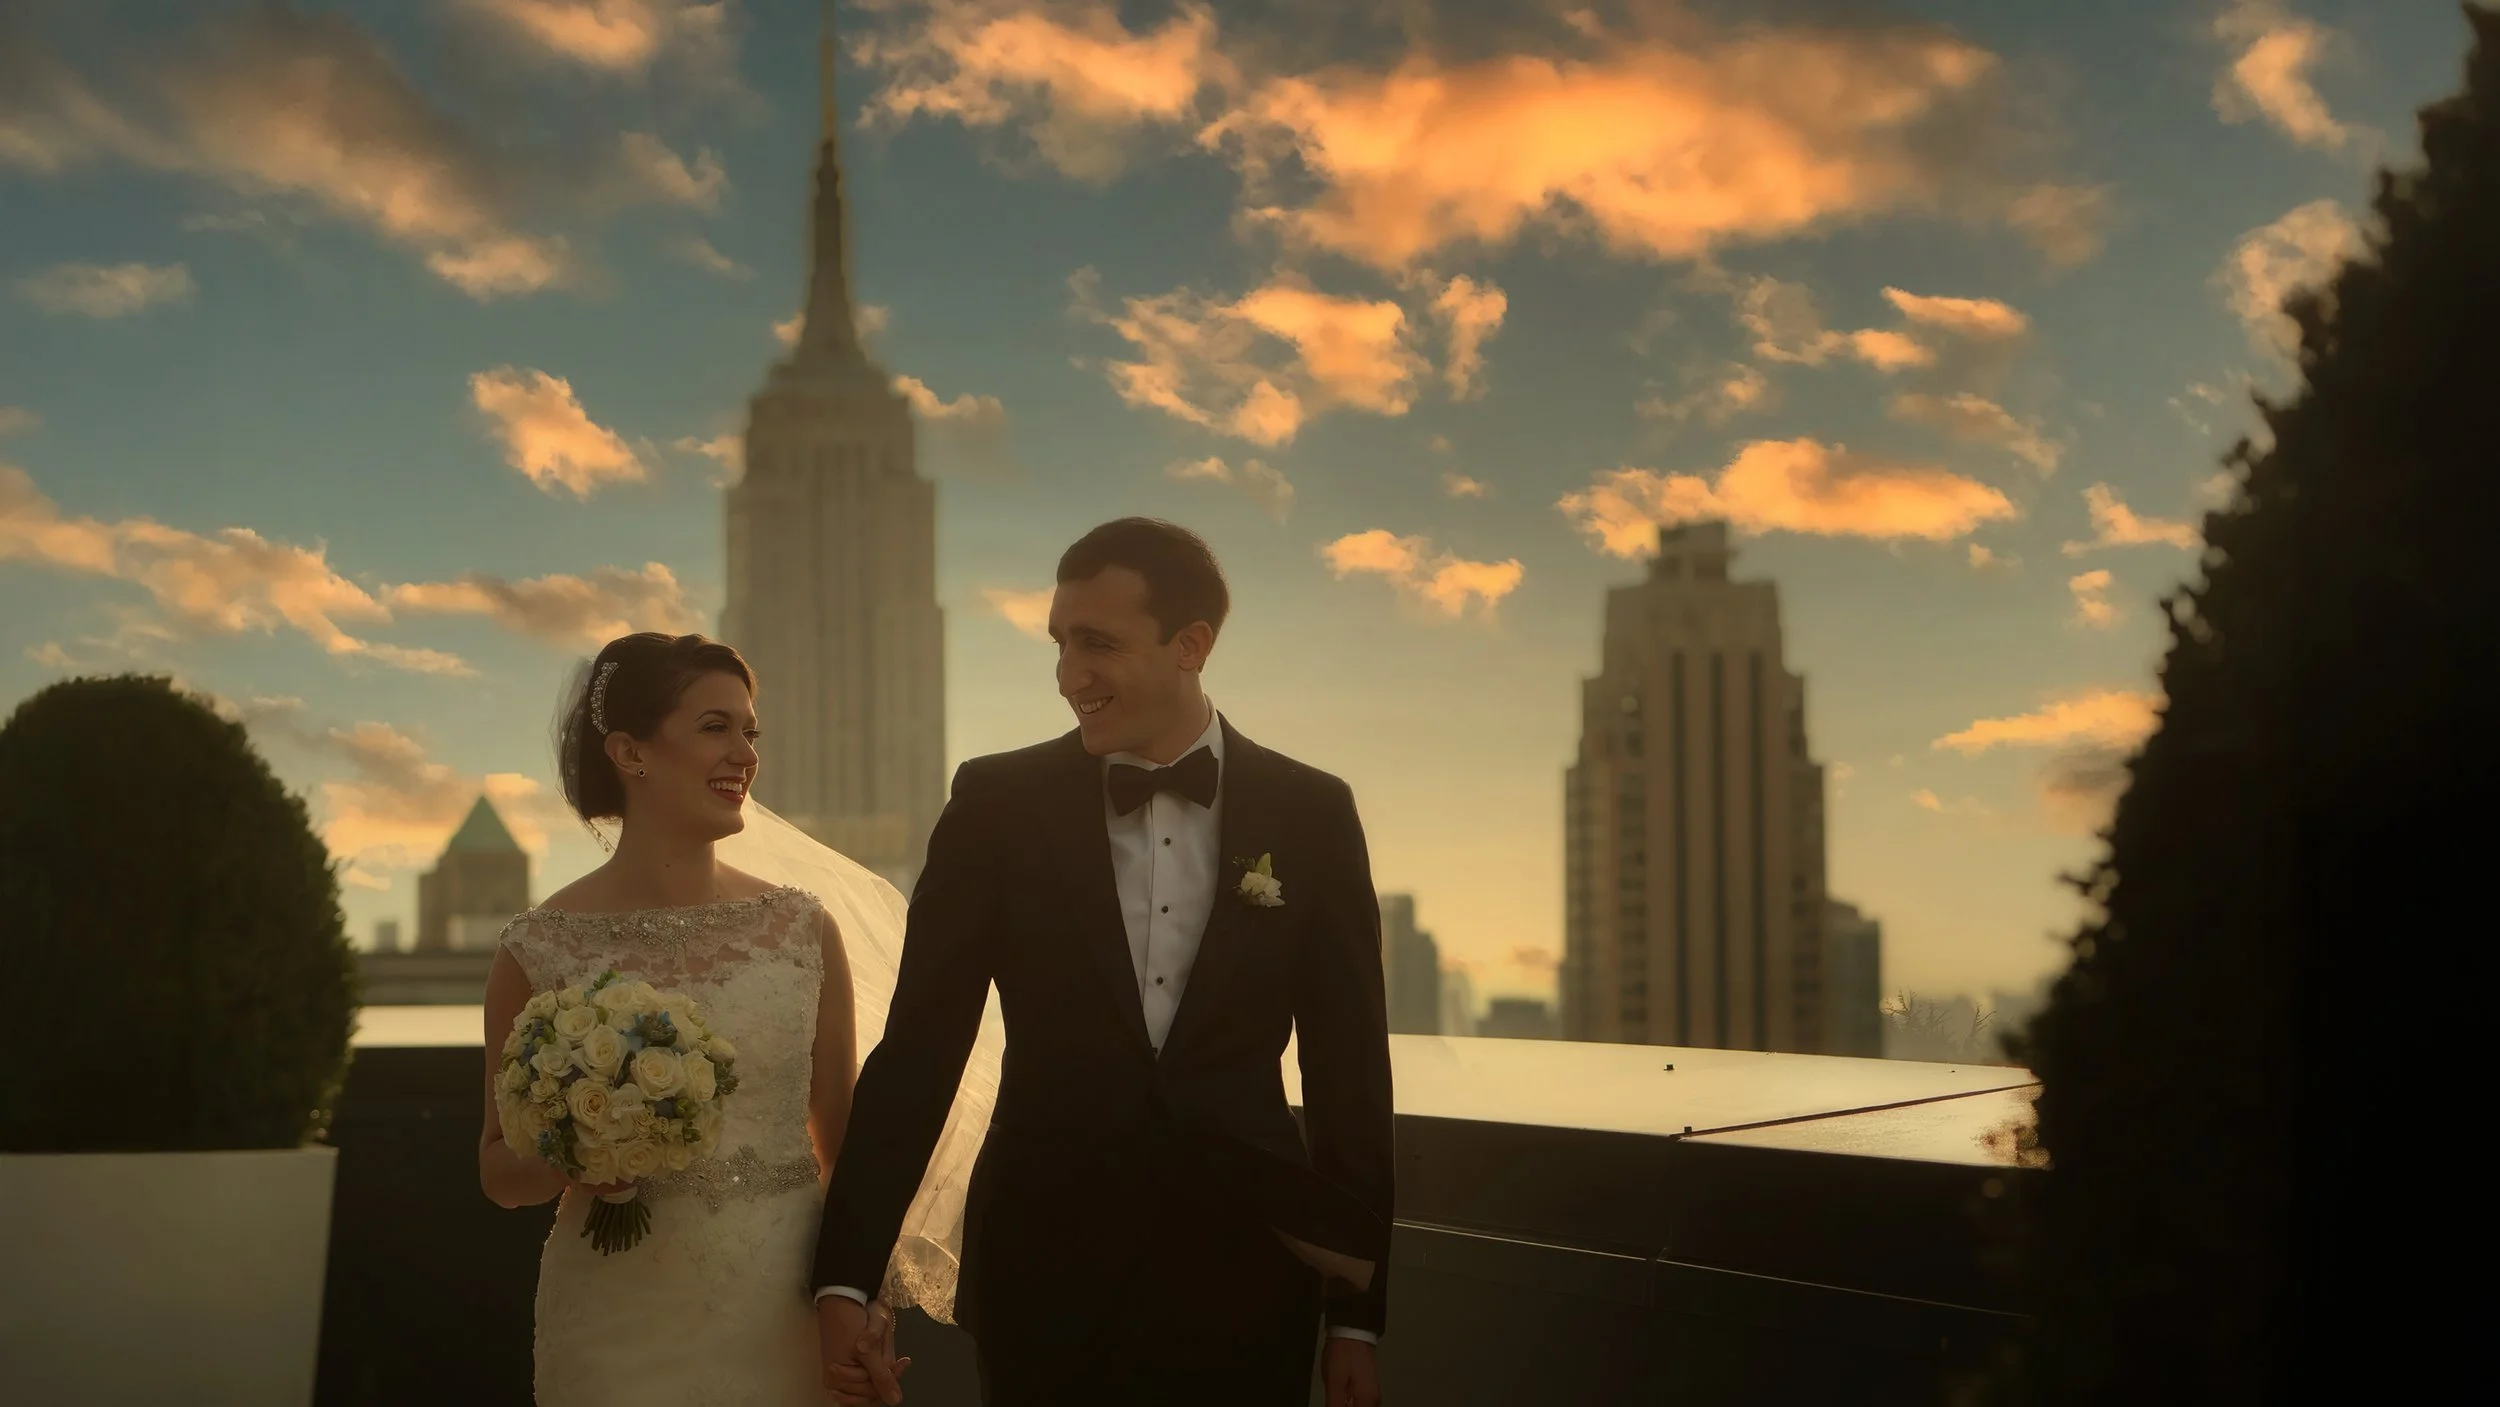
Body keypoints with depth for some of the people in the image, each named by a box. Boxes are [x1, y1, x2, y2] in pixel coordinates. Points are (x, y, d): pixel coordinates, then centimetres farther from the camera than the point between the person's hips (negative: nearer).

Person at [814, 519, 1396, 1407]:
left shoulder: (1310, 814, -1)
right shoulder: (999, 803, -3)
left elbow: (1348, 1069, 2)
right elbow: (919, 1044, -3)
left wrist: (1357, 1317, 3)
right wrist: (845, 1278, -8)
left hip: (1242, 1280, 1)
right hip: (1043, 1275, 0)